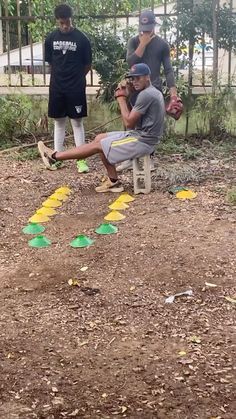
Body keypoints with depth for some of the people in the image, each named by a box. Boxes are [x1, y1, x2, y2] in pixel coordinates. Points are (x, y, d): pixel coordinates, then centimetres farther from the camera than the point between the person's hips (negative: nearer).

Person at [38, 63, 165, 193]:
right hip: (142, 136, 10)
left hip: (142, 141, -10)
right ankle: (113, 181, 11)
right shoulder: (152, 92, 15)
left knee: (97, 146, -6)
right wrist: (124, 98, 2)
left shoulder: (146, 94, -19)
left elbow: (129, 123, -19)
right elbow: (132, 118, 15)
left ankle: (54, 156, 2)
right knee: (100, 138, 11)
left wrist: (121, 99, -8)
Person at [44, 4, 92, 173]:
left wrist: (75, 77, 7)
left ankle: (81, 159, 5)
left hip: (76, 88, -3)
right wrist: (62, 75, 9)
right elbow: (50, 61, 12)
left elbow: (88, 64, 1)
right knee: (59, 122, 10)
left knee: (77, 122, 1)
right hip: (57, 87, 3)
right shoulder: (51, 38, 2)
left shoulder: (81, 38, -7)